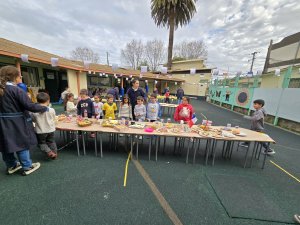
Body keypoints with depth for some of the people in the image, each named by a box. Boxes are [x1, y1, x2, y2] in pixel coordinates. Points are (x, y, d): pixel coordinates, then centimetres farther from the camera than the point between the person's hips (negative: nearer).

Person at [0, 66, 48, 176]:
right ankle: (27, 167, 17)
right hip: (16, 123, -7)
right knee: (22, 144, 5)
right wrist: (44, 108, -11)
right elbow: (29, 106, -22)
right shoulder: (17, 90, -18)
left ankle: (11, 165, 35)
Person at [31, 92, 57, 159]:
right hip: (50, 130, 2)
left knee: (42, 143, 16)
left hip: (40, 131, -1)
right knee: (51, 142, 17)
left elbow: (33, 120, 1)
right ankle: (54, 153, 23)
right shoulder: (52, 110, -13)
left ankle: (49, 152, 1)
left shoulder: (35, 111, -14)